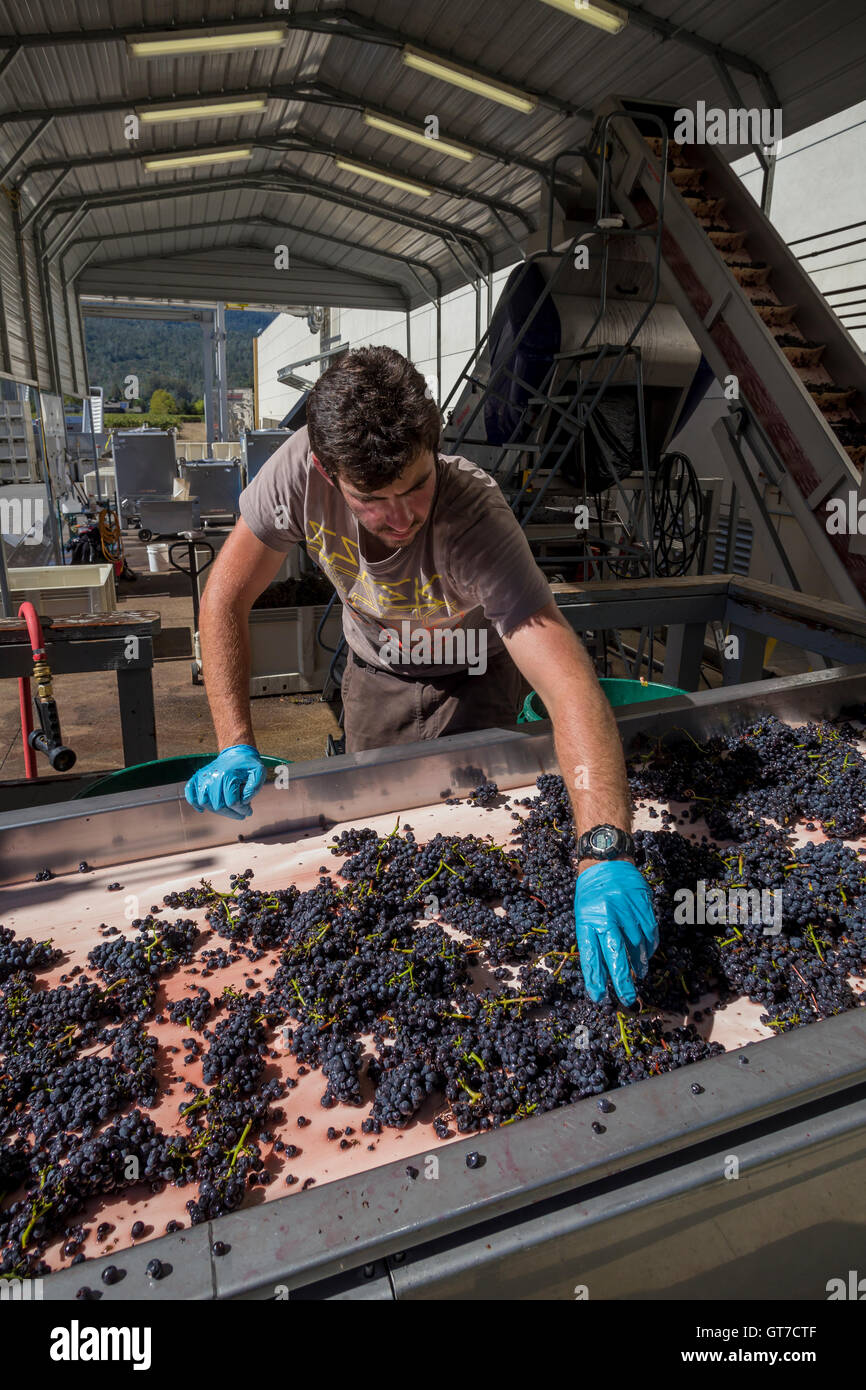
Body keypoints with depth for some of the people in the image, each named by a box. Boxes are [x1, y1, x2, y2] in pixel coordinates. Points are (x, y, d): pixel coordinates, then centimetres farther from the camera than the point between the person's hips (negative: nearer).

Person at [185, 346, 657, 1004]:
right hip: (377, 668, 3)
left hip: (473, 675, -2)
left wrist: (604, 853, -63)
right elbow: (226, 598, -20)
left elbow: (572, 686, -51)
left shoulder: (474, 516, -41)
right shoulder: (300, 469, -32)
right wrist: (236, 746, -27)